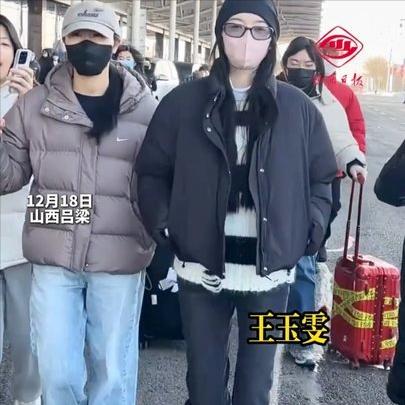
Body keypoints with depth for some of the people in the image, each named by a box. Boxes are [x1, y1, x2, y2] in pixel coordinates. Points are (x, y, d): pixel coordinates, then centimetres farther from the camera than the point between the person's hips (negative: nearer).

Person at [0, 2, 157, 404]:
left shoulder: (145, 108, -1)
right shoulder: (35, 105, 3)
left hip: (119, 258, -1)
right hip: (53, 256, 2)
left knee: (113, 369, 14)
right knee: (57, 371, 12)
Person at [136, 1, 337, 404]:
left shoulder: (298, 108, 2)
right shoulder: (184, 102, -1)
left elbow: (322, 177, 10)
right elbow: (152, 171, 4)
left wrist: (311, 230, -4)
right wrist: (165, 225, -8)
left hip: (270, 268, 1)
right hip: (201, 266, 0)